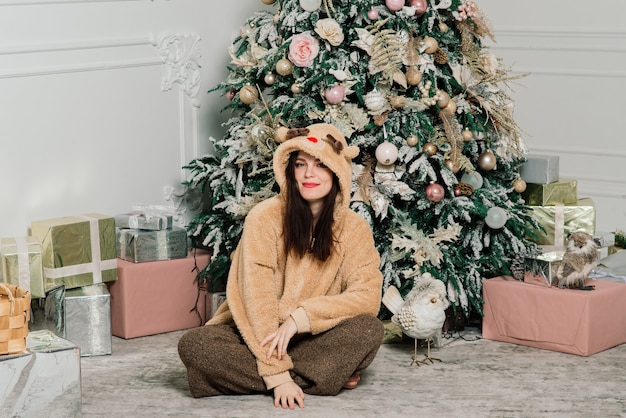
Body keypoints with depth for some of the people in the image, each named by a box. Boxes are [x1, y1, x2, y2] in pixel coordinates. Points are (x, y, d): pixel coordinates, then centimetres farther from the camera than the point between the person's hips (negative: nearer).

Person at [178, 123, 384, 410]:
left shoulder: (354, 228, -4)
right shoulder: (266, 217, -12)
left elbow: (368, 297, -15)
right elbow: (257, 299, -18)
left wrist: (300, 318, -26)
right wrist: (278, 375, -26)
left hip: (316, 340, 1)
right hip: (259, 336, 0)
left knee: (369, 329, -28)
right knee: (193, 345, -29)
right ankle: (326, 377, -23)